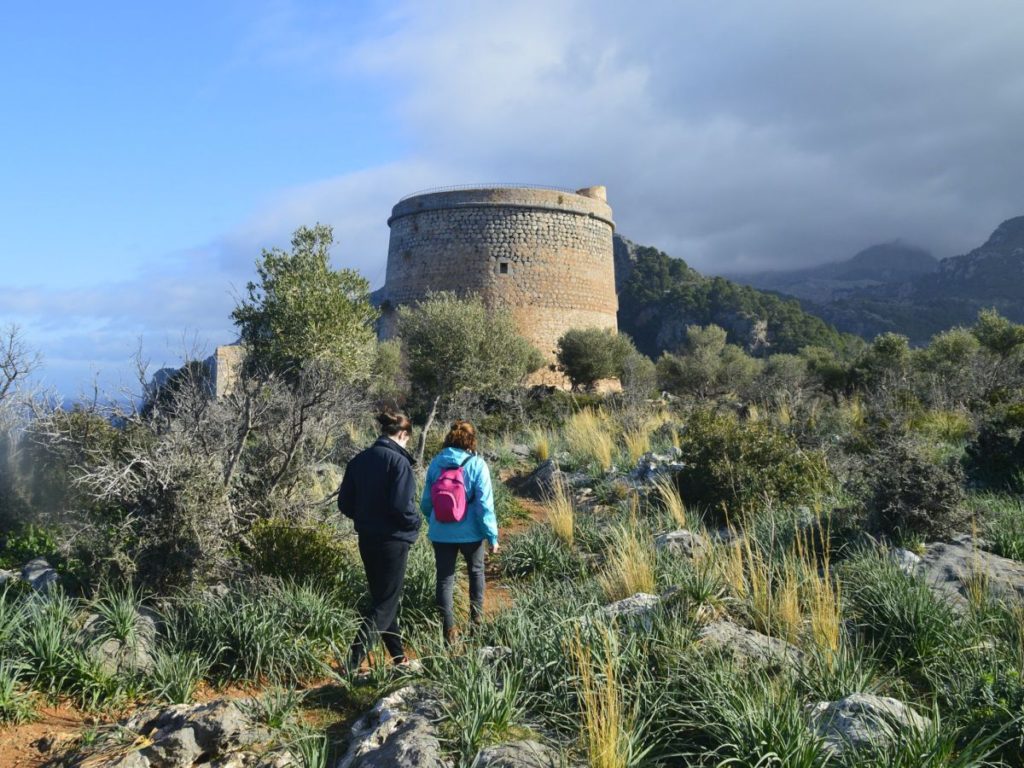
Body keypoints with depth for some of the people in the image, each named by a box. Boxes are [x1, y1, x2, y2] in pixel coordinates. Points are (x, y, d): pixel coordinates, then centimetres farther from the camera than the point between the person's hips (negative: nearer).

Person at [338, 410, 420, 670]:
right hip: (393, 541, -7)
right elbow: (402, 505, -22)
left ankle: (398, 657, 28)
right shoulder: (398, 461, -16)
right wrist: (415, 523, -3)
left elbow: (345, 504, 6)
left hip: (367, 539, 7)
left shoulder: (358, 460, 4)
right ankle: (353, 662, -8)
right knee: (386, 604, 1)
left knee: (381, 598, 17)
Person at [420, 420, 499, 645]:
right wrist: (492, 535, -6)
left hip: (441, 533, 2)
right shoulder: (476, 465, -14)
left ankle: (449, 629, 10)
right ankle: (477, 615, 36)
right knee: (476, 571, 24)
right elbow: (485, 504, -15)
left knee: (445, 578, 11)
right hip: (470, 533, -2)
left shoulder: (436, 463, -3)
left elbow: (426, 501, 5)